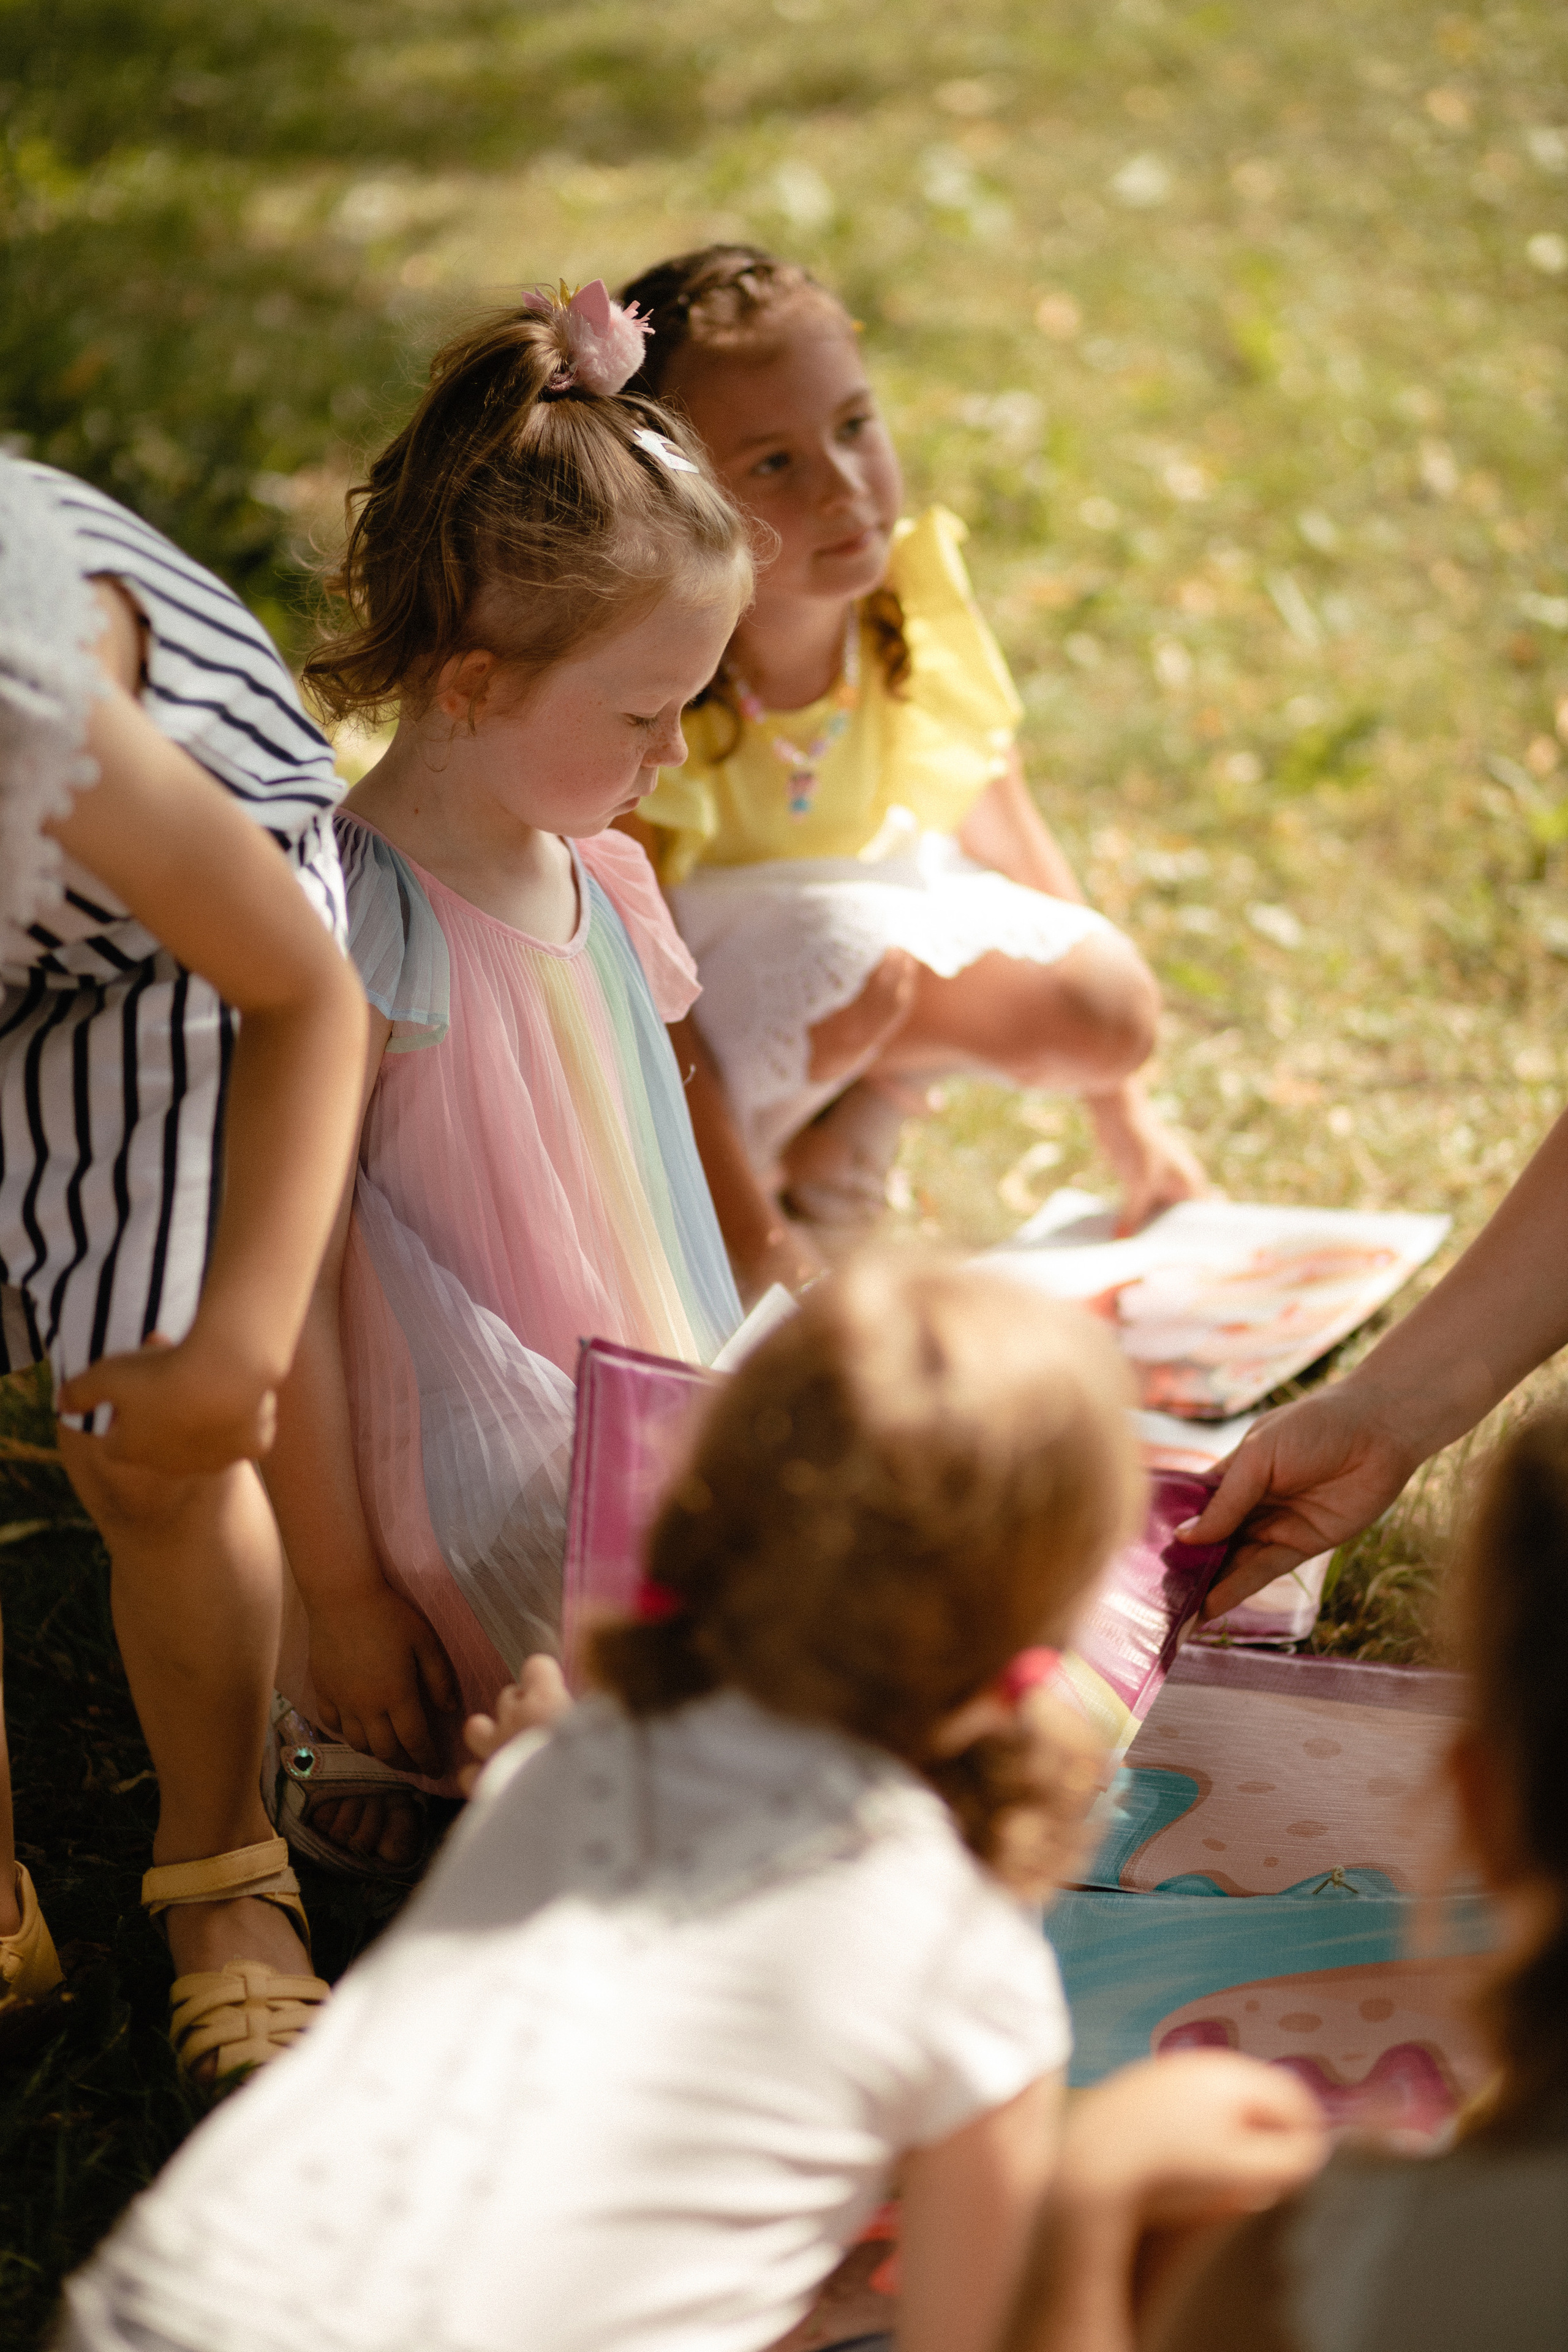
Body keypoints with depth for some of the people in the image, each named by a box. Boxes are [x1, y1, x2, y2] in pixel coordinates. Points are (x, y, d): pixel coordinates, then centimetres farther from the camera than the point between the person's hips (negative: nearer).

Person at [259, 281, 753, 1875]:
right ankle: (365, 1730, 4)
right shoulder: (353, 925, -20)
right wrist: (341, 1600, -14)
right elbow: (284, 1288, -17)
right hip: (470, 1516, -8)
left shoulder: (600, 877, 5)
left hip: (635, 1459, 8)